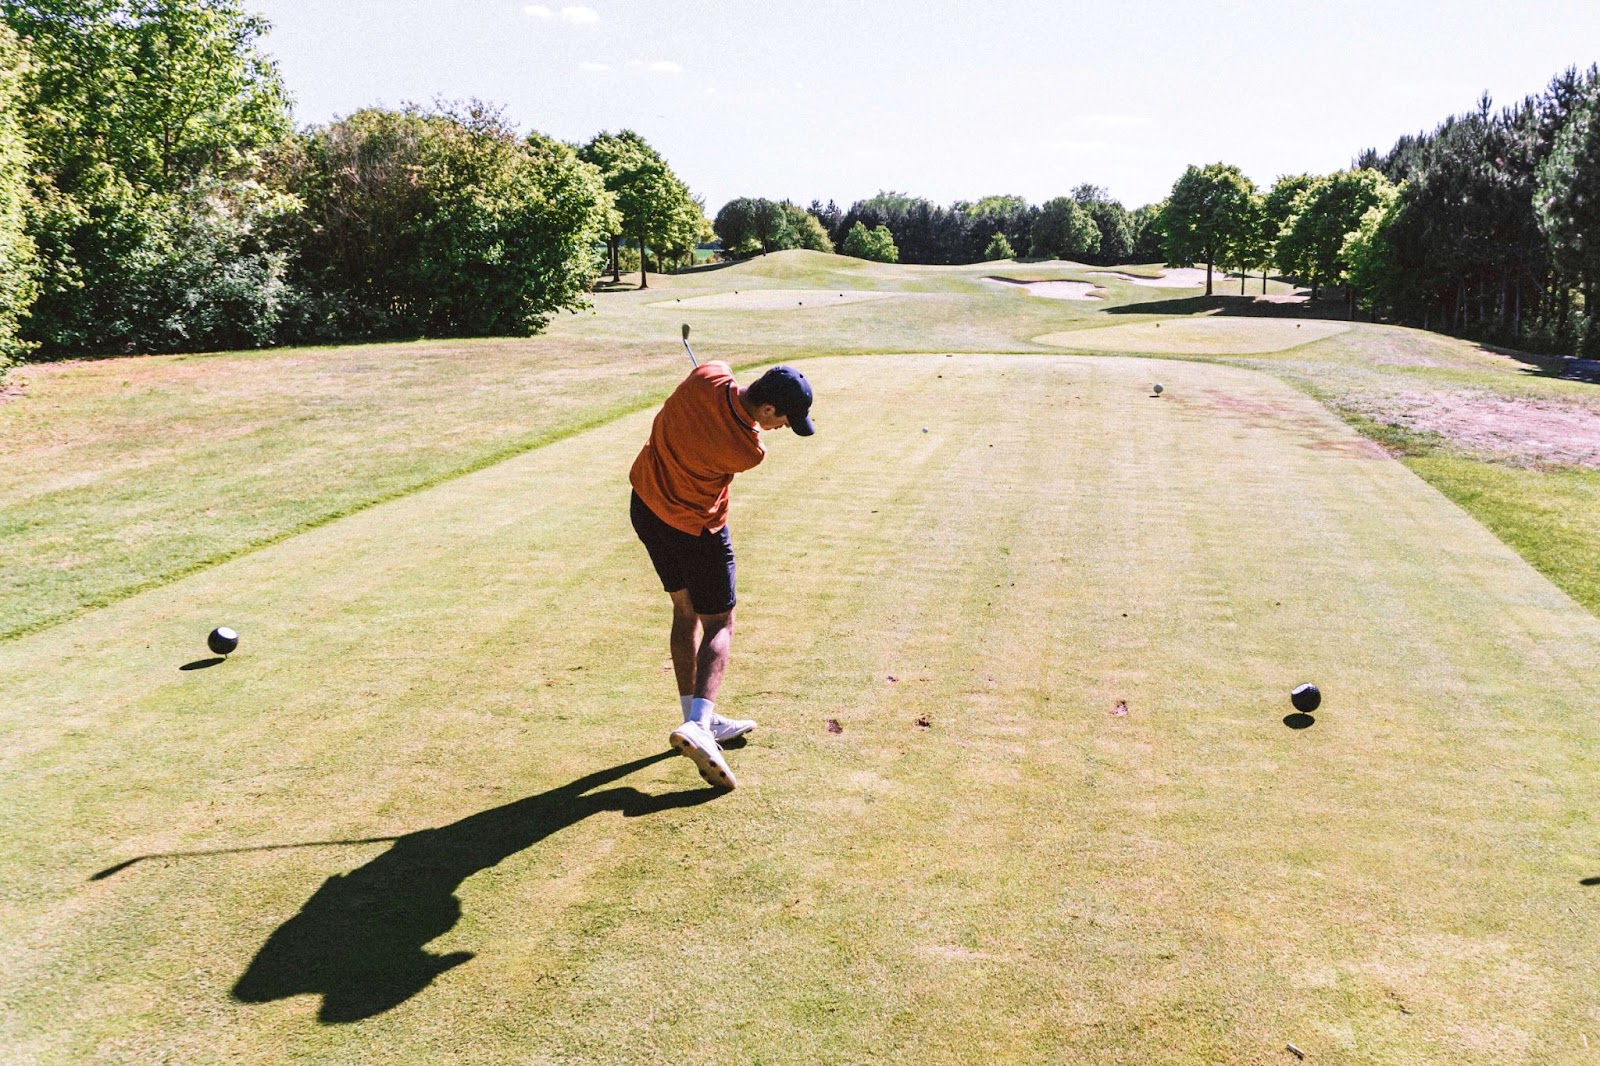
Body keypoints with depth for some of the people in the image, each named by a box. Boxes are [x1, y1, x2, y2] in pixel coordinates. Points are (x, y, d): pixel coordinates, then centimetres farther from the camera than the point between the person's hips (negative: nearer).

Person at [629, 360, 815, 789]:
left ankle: (697, 719, 24)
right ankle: (698, 725, -13)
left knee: (685, 612, 17)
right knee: (719, 624, 4)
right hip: (697, 529, -7)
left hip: (645, 506, 7)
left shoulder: (706, 376, -20)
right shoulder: (749, 451, -27)